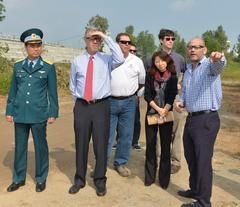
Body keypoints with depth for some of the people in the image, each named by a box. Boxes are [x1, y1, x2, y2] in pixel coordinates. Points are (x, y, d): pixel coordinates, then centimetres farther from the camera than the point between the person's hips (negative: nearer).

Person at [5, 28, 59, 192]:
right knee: (20, 146, 12)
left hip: (39, 115, -3)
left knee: (40, 146, 6)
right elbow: (13, 90, 11)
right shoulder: (18, 67, 9)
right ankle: (19, 179, 27)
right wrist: (9, 111, 7)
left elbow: (53, 92, 2)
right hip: (20, 114, 3)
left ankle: (41, 179, 22)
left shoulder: (48, 68, 1)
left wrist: (53, 113, -2)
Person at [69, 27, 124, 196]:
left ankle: (100, 181, 22)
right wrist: (78, 98, 9)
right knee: (81, 144, 10)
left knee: (101, 145, 5)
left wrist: (106, 37, -18)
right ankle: (79, 179, 26)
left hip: (101, 106, -1)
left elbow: (120, 59, -22)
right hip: (81, 106, 2)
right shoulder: (77, 61, 6)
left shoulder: (107, 59, 1)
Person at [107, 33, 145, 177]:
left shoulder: (137, 61, 6)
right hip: (110, 101, -2)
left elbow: (142, 81, 17)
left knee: (126, 135, 8)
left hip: (128, 102, 2)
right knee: (106, 134, 2)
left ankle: (121, 163, 24)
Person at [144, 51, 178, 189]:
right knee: (150, 145, 5)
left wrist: (164, 111, -17)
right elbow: (147, 95, -4)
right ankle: (150, 177, 18)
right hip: (151, 114, 1)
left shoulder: (173, 77, 0)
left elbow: (172, 97, -5)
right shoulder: (150, 76, 2)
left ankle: (164, 178, 13)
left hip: (167, 115, -1)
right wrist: (158, 109, -13)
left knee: (166, 146, 2)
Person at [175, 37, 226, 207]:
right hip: (191, 119, 8)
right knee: (191, 158, 18)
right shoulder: (188, 71, 16)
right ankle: (195, 190, 37)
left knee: (203, 161, -2)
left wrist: (218, 58, -57)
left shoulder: (209, 65, -9)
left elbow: (218, 65, -34)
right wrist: (181, 102, 5)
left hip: (207, 120, -8)